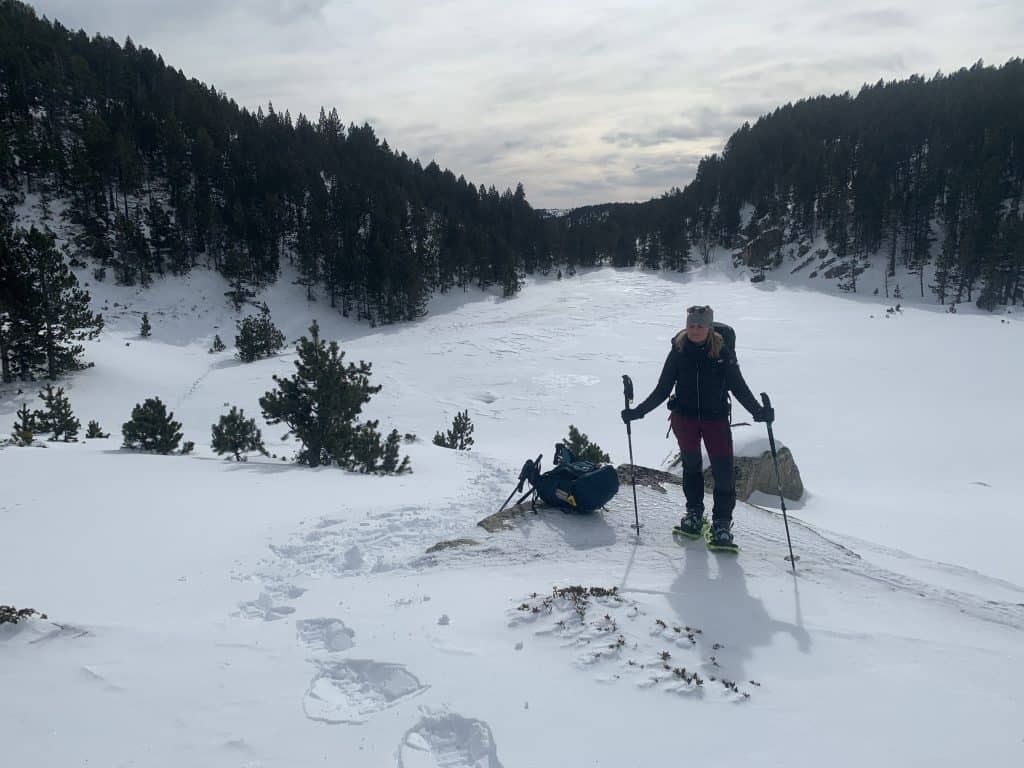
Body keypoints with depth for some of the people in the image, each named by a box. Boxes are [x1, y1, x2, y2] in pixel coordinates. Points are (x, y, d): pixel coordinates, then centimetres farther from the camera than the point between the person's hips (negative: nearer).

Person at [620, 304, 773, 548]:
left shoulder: (723, 353, -4)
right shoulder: (678, 351, 0)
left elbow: (739, 387, 1)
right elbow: (662, 389, 6)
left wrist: (759, 411, -12)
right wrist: (637, 412, 1)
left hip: (716, 418, -1)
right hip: (684, 416, 1)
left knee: (723, 469, -7)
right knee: (691, 464, 0)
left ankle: (722, 522, 6)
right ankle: (694, 512, 20)